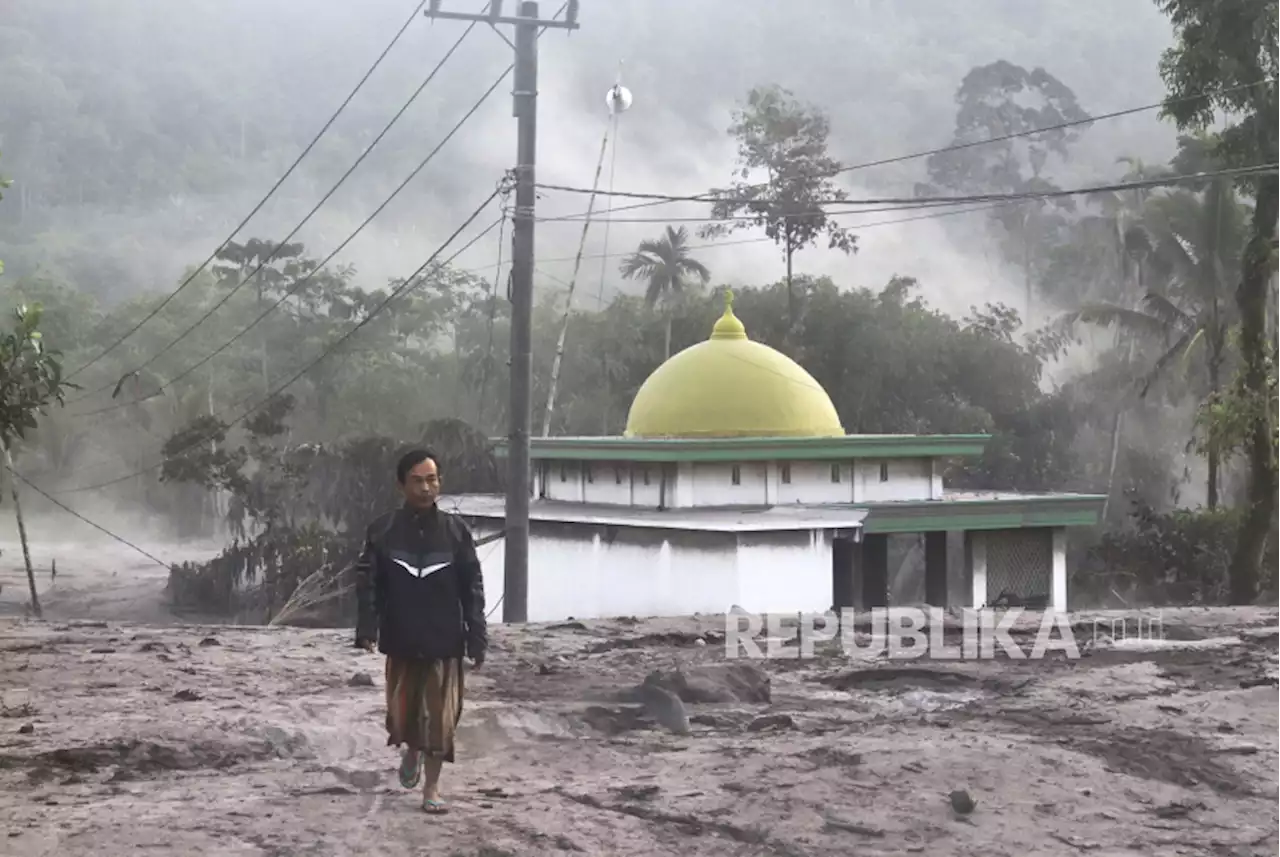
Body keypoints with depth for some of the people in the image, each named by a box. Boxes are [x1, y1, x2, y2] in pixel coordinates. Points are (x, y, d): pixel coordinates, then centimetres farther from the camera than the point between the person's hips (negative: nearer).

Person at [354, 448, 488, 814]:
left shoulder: (456, 531, -3)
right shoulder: (383, 531, -4)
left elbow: (473, 589, 0)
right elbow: (367, 582, -4)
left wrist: (477, 639, -4)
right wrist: (367, 628, -15)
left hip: (444, 643, 0)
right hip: (401, 642, 0)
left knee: (440, 717, 0)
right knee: (401, 713, 9)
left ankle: (432, 785, 13)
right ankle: (411, 750, 42)